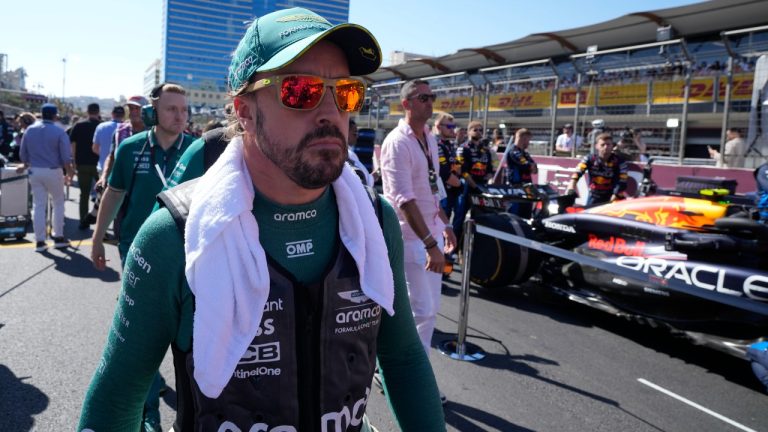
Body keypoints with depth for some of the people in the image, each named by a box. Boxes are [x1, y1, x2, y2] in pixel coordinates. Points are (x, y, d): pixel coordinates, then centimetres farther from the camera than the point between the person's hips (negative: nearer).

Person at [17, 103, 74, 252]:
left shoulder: (30, 130, 4)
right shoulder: (59, 131, -9)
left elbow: (23, 153, 10)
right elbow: (66, 156, -11)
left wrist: (25, 165, 29)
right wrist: (69, 172, 2)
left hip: (35, 171, 4)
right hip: (53, 171, -4)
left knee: (38, 205, 7)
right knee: (58, 204, 11)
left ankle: (39, 241, 9)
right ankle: (58, 237, 11)